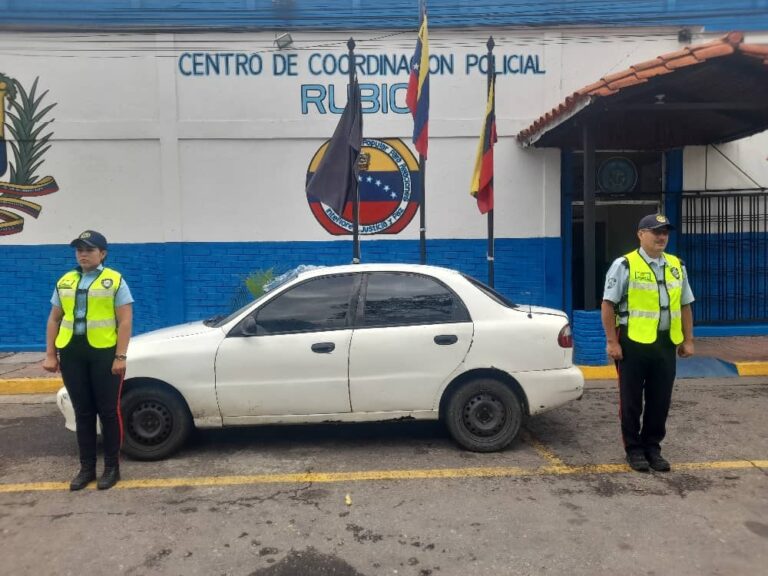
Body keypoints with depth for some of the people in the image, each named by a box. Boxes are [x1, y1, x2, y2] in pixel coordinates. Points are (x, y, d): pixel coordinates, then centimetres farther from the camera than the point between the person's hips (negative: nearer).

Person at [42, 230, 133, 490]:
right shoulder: (65, 281, 12)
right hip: (71, 354, 5)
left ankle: (112, 467, 14)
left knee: (108, 411, 2)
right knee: (83, 412, 11)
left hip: (104, 353, -4)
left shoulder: (114, 280, -3)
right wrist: (50, 354, 8)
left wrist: (120, 356, -14)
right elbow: (54, 319, 15)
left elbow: (125, 321, -8)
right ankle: (86, 468, 21)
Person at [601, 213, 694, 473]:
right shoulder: (624, 265, -8)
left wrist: (688, 340, 11)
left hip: (666, 343, 5)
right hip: (634, 342, -5)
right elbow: (608, 305, -10)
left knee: (660, 400, 12)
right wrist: (612, 342, -14)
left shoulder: (677, 266, 11)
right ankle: (634, 449, 19)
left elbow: (685, 306, 16)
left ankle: (652, 446, 26)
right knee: (631, 400, 5)